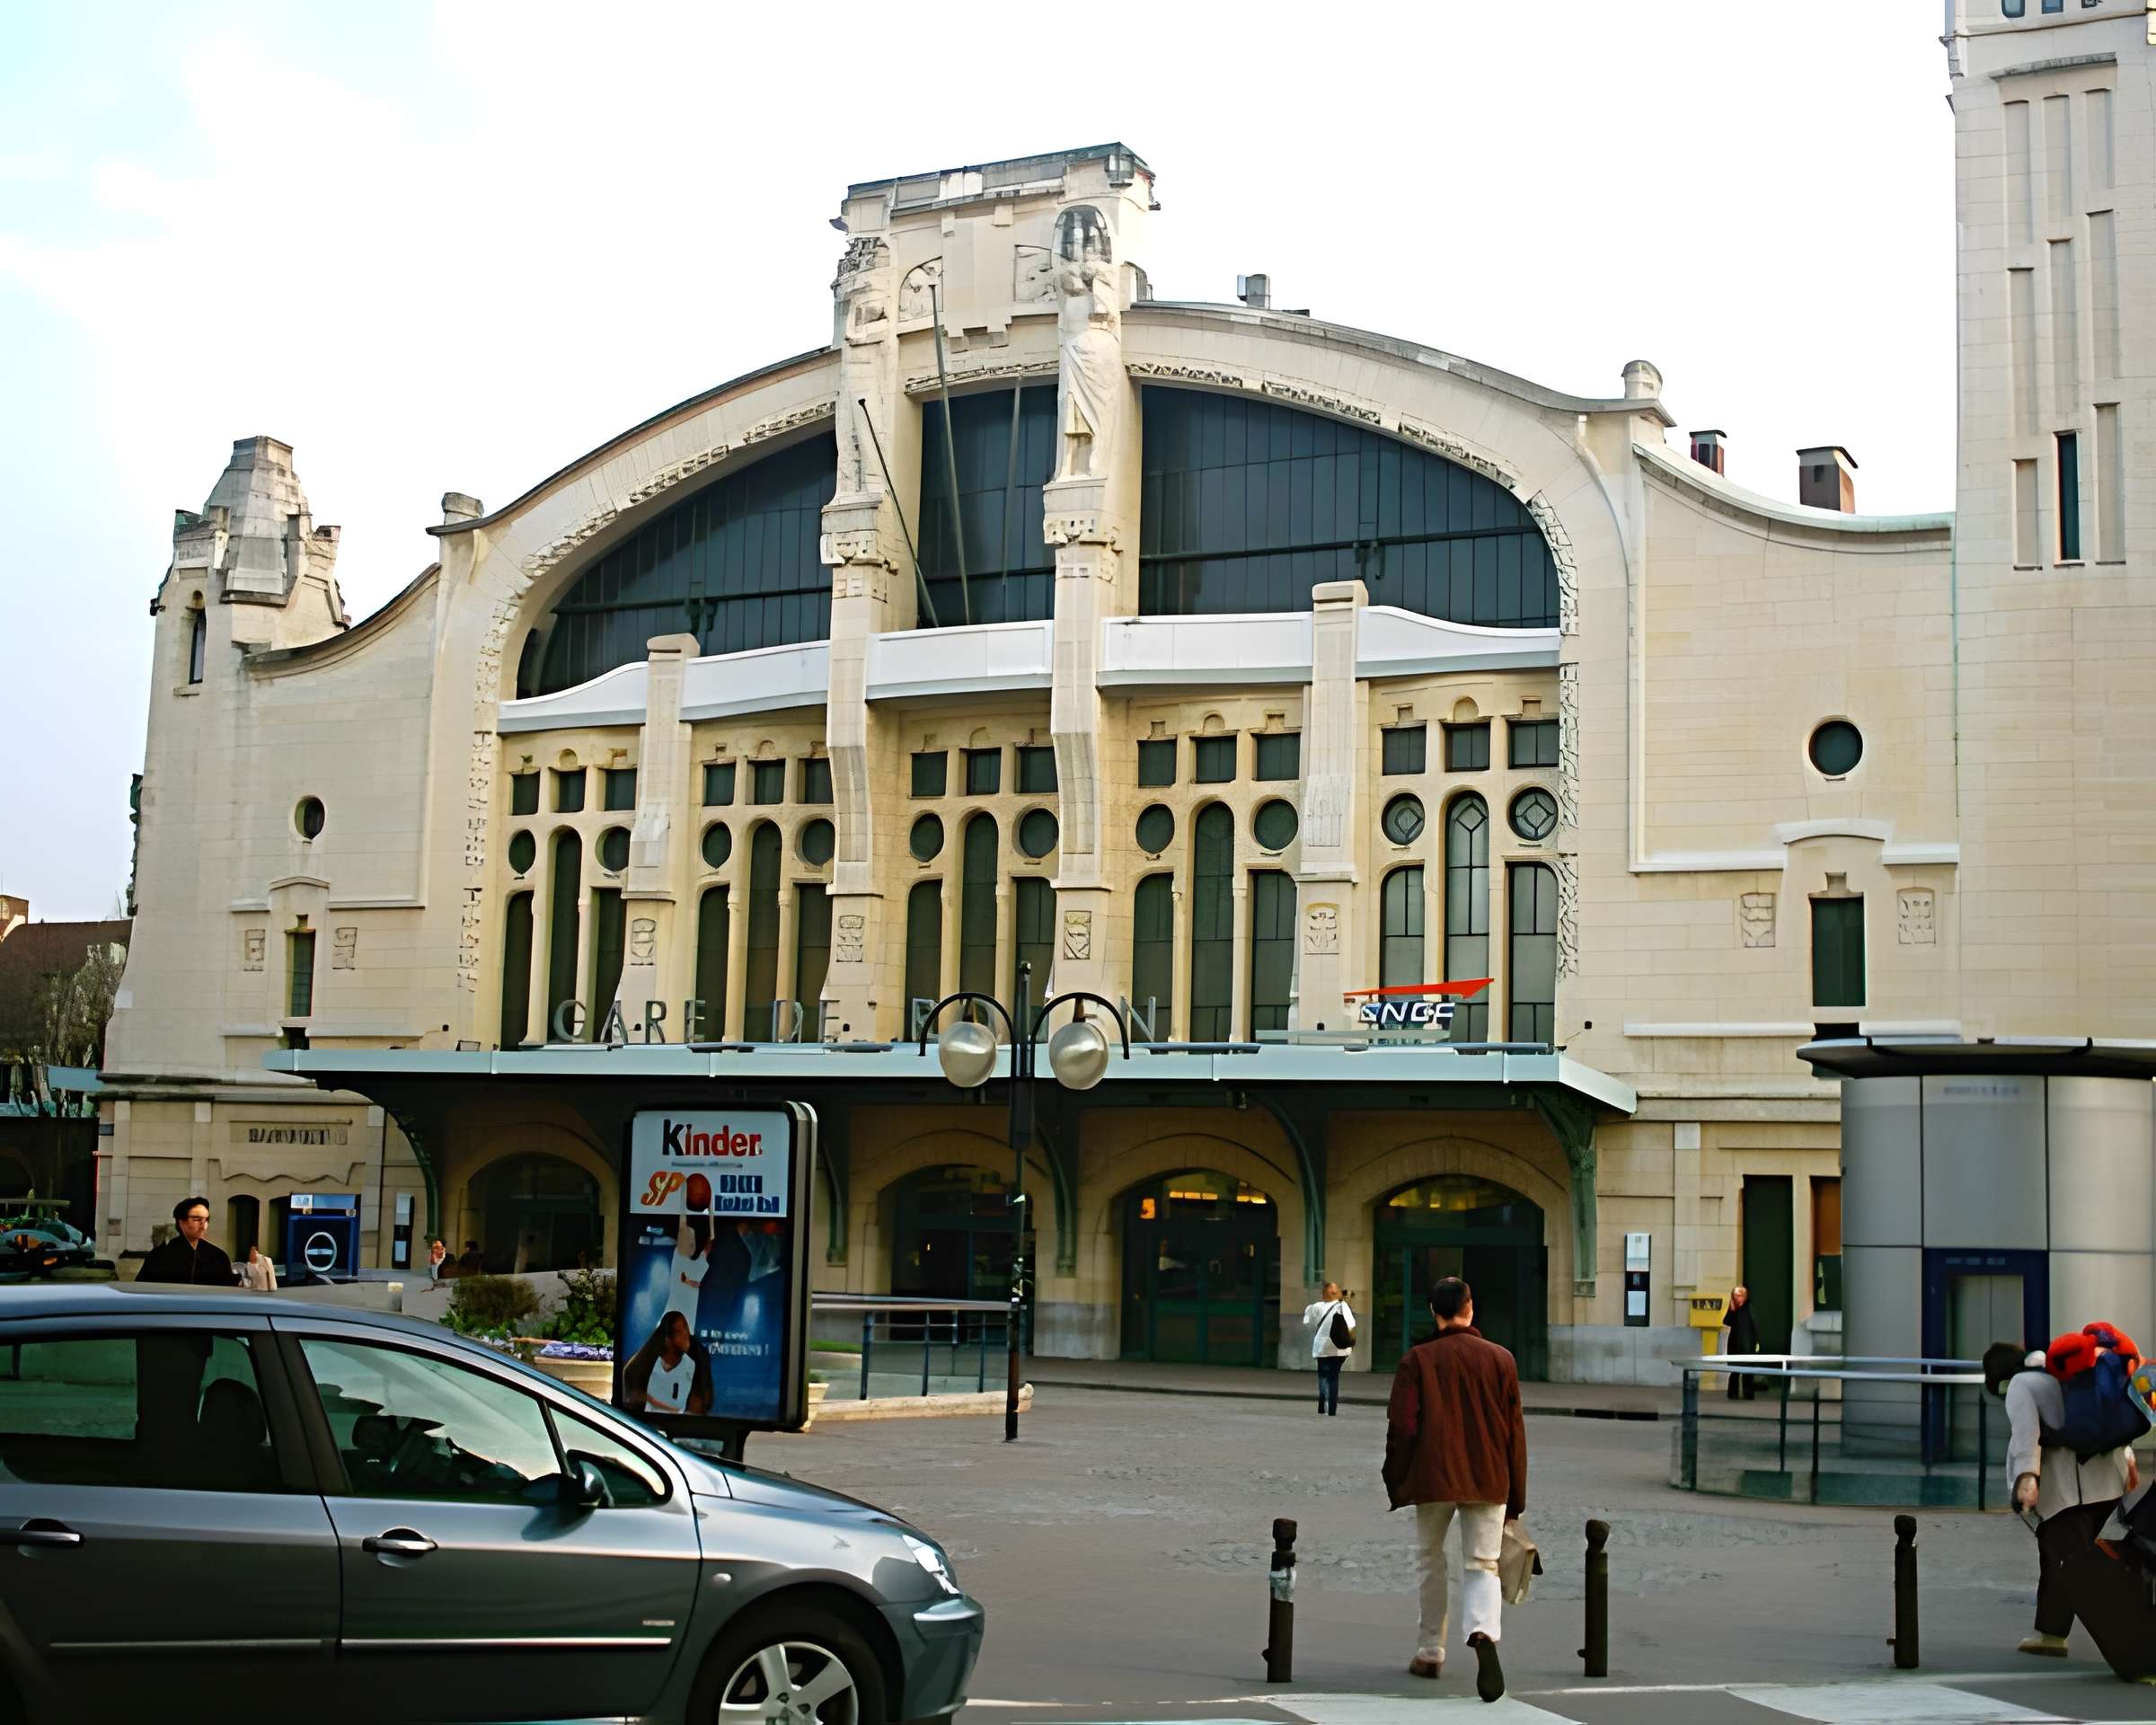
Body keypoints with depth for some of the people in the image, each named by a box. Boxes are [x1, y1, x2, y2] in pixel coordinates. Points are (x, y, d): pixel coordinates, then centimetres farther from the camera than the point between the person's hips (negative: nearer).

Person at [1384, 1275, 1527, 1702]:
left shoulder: (1417, 1360, -2)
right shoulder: (1500, 1358, 5)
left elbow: (1401, 1427, -5)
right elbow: (1515, 1430, 6)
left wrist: (1395, 1486, 4)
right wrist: (1516, 1497, 12)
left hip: (1433, 1479, -1)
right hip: (1489, 1482, 1)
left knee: (1432, 1561, 17)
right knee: (1482, 1566, 4)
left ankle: (1431, 1652, 22)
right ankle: (1483, 1633, -24)